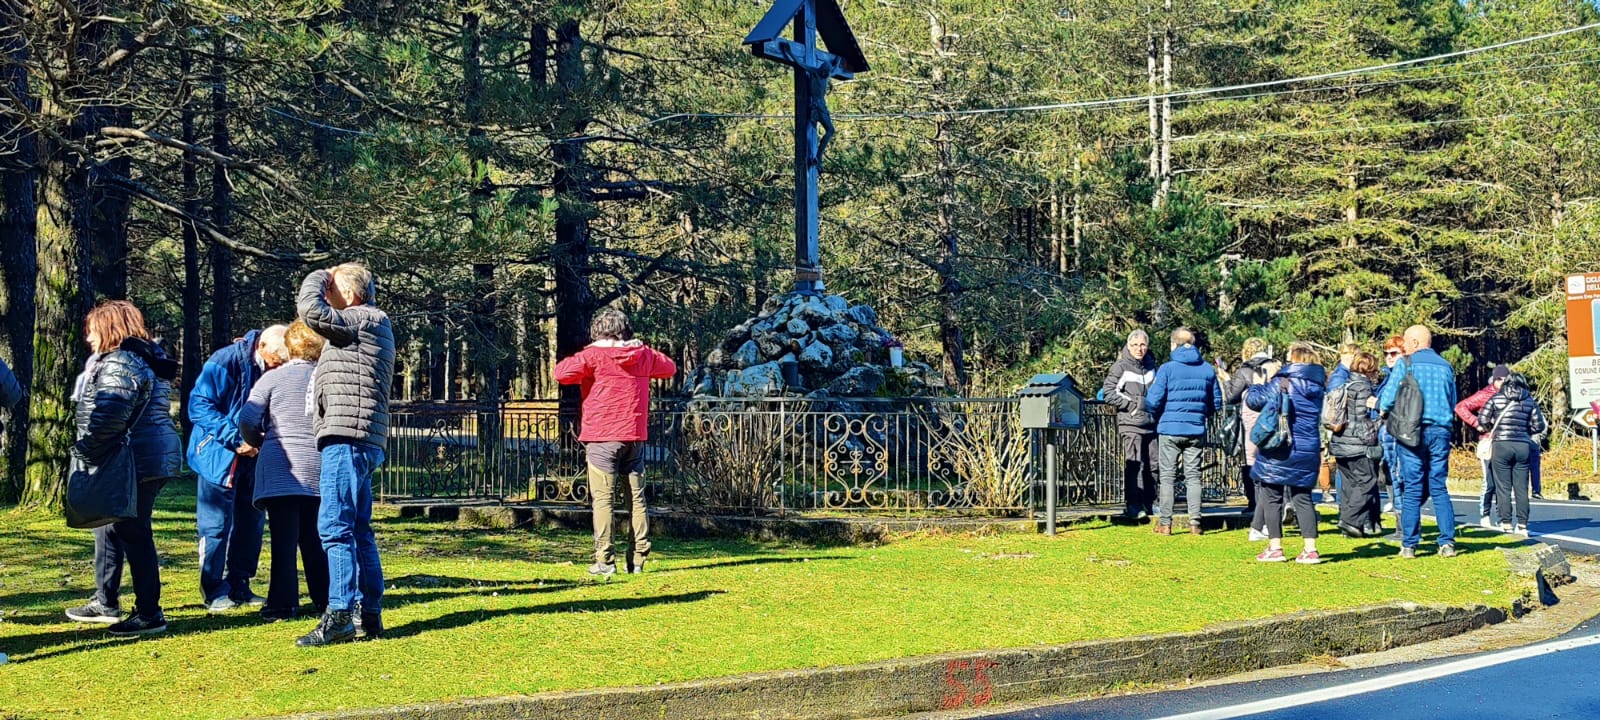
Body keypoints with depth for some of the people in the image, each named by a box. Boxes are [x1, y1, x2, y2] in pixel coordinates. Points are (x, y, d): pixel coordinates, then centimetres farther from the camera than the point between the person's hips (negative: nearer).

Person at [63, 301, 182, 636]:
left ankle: (149, 614, 0)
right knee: (108, 526, 21)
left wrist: (86, 453, -15)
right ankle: (105, 604, 30)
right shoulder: (147, 360, 18)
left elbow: (107, 419, -26)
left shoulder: (118, 365, -15)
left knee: (134, 534, -5)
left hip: (136, 463, -11)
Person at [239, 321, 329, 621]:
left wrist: (259, 443, 14)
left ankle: (283, 604, -2)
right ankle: (324, 599, 18)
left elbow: (247, 421, -6)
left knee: (284, 539, -1)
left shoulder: (273, 378, -1)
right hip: (318, 468, 3)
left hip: (280, 469, -3)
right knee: (313, 537, 14)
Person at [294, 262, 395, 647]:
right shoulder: (366, 326, 24)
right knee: (358, 529, 11)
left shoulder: (367, 319, -7)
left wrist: (318, 279, 0)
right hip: (358, 441, 11)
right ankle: (368, 616, 13)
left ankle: (340, 616, -16)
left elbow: (312, 311, -16)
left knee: (335, 526, -13)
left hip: (347, 438, -11)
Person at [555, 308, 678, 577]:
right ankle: (638, 559, 10)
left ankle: (605, 561, -8)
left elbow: (561, 373, -12)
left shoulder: (595, 355, -8)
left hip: (602, 437, -4)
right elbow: (670, 368, 24)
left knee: (603, 499, -3)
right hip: (635, 436, 4)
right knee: (637, 497, 10)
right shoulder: (644, 354, 7)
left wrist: (584, 355, 3)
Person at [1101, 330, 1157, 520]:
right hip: (1130, 423, -6)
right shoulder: (1120, 367, -3)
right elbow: (1108, 392, -8)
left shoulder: (1151, 365, 14)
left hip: (1151, 423, 6)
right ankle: (1133, 505, -7)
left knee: (1152, 465, 7)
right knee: (1133, 465, -10)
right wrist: (1131, 405, -12)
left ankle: (1149, 503, 18)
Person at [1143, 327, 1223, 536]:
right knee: (1193, 476, 10)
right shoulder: (1207, 370, 3)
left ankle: (1165, 523, 4)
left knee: (1168, 476, 5)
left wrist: (1157, 416, 9)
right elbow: (1216, 403, 9)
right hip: (1196, 430, 3)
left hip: (1170, 429, -3)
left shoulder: (1167, 368, -9)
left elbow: (1153, 401, -12)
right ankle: (1195, 522, 8)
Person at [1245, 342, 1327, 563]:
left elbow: (1254, 400, -17)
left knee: (1272, 497, 5)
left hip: (1279, 451, -6)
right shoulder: (1317, 385, 8)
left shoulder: (1282, 383, -12)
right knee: (1302, 497, 11)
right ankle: (1310, 549, 4)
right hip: (1307, 451, 6)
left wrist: (1257, 385, 7)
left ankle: (1275, 547, 3)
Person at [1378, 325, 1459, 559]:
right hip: (1441, 431, 3)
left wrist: (1382, 408, 14)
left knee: (1413, 489, -1)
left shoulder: (1405, 364, -3)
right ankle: (1447, 542, 2)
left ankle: (1409, 545, 0)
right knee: (1439, 488, 8)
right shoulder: (1446, 366, 10)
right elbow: (1453, 403, 16)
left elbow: (1388, 399, -7)